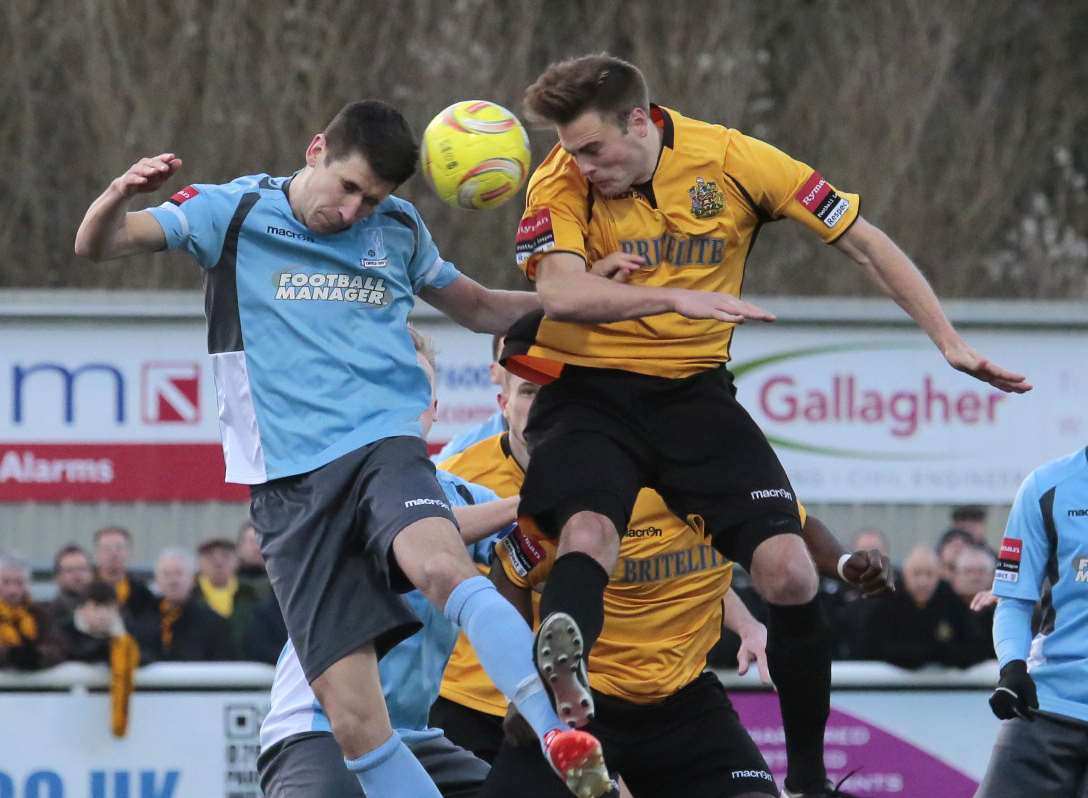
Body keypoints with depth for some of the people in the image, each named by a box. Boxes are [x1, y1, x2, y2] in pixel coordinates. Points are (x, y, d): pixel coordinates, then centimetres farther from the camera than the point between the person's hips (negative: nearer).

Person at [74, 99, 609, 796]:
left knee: (439, 563, -36)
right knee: (353, 714, -11)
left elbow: (481, 308, 31)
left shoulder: (399, 229, 15)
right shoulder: (234, 212, 7)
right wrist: (121, 196, -25)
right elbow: (97, 244, -1)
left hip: (384, 444, 0)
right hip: (290, 485, 0)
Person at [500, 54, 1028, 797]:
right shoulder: (561, 183, -11)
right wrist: (676, 297, -39)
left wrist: (949, 340, -5)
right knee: (587, 535, -32)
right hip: (588, 392, -1)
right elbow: (560, 291, -28)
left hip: (692, 390, 1)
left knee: (788, 570, -10)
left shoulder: (729, 158, -9)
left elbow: (862, 240, -2)